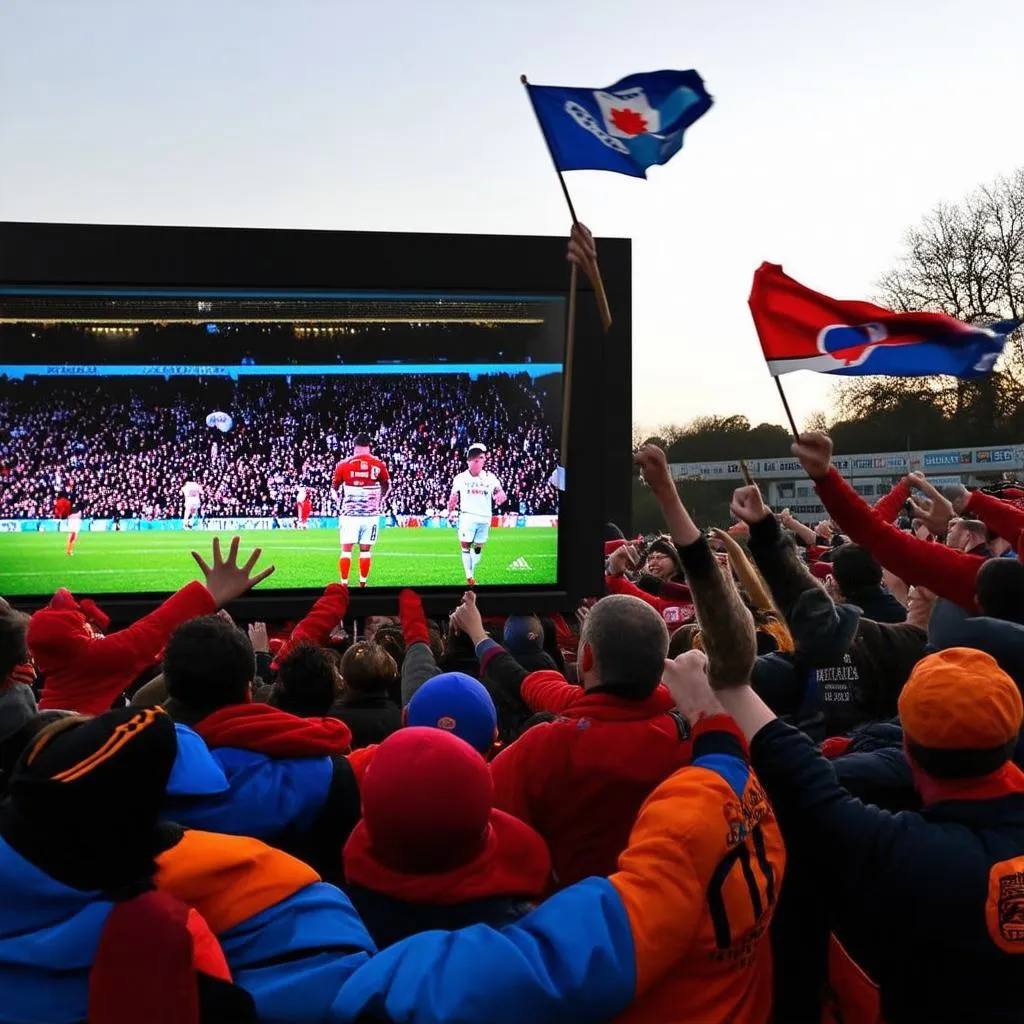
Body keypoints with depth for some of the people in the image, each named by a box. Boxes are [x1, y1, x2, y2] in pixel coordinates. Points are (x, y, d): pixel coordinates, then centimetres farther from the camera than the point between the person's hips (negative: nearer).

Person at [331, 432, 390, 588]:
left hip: (349, 515, -1)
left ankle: (344, 584, 0)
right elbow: (386, 486, 16)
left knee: (346, 550, 3)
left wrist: (338, 499, 30)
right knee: (365, 550, 8)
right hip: (371, 515, 1)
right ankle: (362, 584, 11)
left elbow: (334, 487, 11)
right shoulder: (378, 464, 0)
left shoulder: (344, 464, -2)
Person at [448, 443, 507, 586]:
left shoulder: (490, 477, 3)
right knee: (465, 545, -7)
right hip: (467, 516, -1)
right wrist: (451, 512, 7)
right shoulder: (460, 478, 3)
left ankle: (472, 573, 20)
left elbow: (500, 492, -1)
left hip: (484, 517, 1)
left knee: (478, 547, 8)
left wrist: (501, 496, -23)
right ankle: (469, 577, -3)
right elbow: (454, 497, 13)